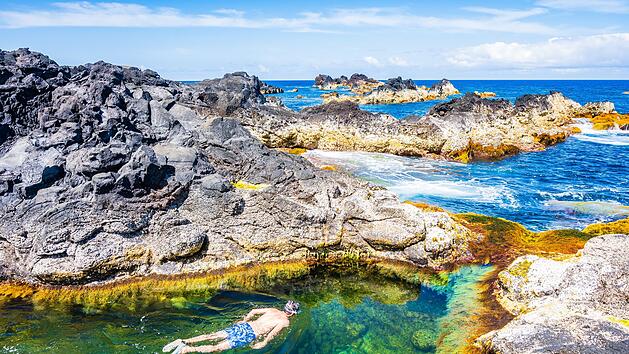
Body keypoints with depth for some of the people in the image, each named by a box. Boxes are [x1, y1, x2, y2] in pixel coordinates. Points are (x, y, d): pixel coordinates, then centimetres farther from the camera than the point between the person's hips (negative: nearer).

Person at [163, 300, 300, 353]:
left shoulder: (272, 310, 22)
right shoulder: (285, 321, 1)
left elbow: (254, 311, 25)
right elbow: (274, 331, -18)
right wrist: (264, 343, -7)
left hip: (243, 325, 7)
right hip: (249, 335, -7)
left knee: (212, 336, 3)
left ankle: (183, 341, -8)